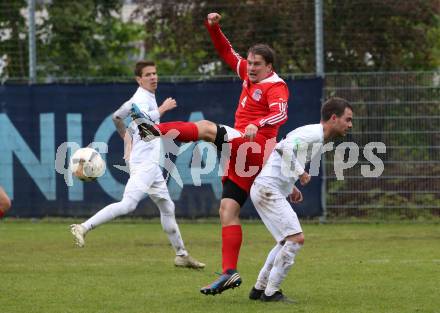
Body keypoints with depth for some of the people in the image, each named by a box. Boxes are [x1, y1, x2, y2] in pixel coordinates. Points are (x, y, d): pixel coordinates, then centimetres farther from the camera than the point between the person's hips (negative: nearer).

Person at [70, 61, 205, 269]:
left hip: (152, 165, 11)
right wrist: (162, 110, -22)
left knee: (167, 207, 14)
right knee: (128, 204, -24)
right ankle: (84, 228, -28)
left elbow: (117, 116, 30)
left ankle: (181, 255, 21)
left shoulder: (147, 97, 19)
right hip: (143, 163, -11)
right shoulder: (142, 99, -10)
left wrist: (127, 140, 33)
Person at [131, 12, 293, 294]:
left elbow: (280, 113, -25)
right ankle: (230, 273, -3)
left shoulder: (276, 87, -5)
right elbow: (227, 52, 27)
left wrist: (256, 125, -42)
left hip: (255, 148, -9)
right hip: (242, 153, 9)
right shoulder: (249, 76, 18)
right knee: (228, 212, 1)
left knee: (207, 129, -21)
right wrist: (213, 28, 13)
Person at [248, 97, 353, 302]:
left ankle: (259, 289, 24)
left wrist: (290, 187, 19)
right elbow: (287, 147, -29)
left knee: (287, 241, 19)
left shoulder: (315, 135, 18)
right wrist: (300, 173, -19)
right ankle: (271, 292, -7)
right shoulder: (314, 133, -13)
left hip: (267, 190, 11)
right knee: (296, 238, -12)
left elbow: (279, 150, 25)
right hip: (268, 190, -11)